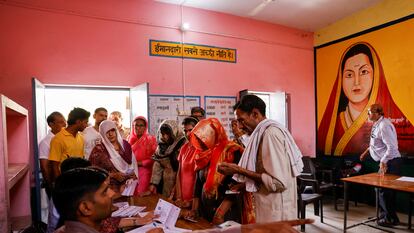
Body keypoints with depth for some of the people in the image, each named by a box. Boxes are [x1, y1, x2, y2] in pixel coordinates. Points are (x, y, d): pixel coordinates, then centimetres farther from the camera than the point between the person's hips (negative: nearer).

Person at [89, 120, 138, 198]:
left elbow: (133, 164, 7)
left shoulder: (125, 144, 3)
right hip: (110, 189, -3)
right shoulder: (99, 150, -7)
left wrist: (132, 176, -9)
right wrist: (113, 175, -15)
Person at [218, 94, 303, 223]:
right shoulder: (265, 132, 9)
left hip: (275, 215, -9)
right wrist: (243, 183, 7)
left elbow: (278, 182, -25)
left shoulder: (271, 133, -19)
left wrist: (239, 170, -21)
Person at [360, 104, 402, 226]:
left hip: (390, 162, -10)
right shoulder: (377, 124, 8)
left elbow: (392, 147, -26)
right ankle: (384, 215, 33)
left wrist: (383, 162, -24)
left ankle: (391, 218, 15)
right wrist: (367, 151, 24)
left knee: (384, 190, 0)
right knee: (381, 189, 19)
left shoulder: (384, 125, -22)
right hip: (385, 162, 10)